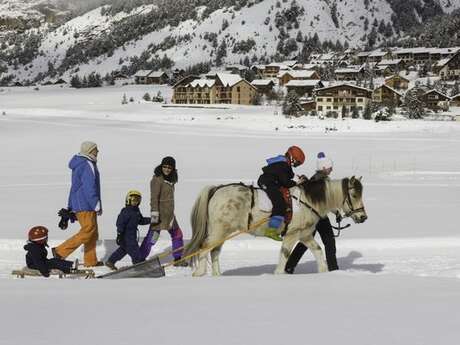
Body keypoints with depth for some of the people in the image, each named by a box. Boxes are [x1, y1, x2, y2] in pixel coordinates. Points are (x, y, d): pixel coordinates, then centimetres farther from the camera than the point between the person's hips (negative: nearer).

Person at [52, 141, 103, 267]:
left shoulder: (78, 164, 17)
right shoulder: (87, 165, -16)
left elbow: (75, 187, 21)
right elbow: (89, 188, -21)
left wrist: (70, 207, 24)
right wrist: (97, 206, -16)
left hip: (78, 204, 10)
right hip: (85, 206, -10)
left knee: (93, 233, 12)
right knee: (88, 231, -10)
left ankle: (90, 261, 13)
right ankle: (60, 251, -10)